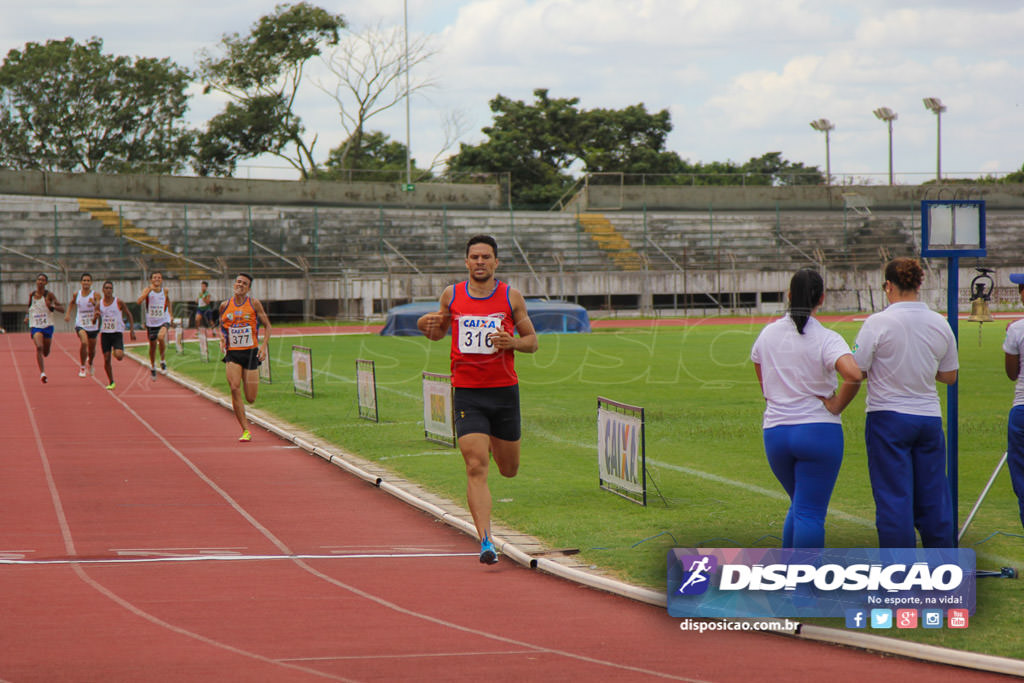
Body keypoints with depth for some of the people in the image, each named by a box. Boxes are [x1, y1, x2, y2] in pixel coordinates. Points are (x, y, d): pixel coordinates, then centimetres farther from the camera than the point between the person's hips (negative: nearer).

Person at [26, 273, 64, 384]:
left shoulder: (49, 295, -4)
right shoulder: (31, 295, 4)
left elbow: (62, 309, -6)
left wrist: (52, 306, -23)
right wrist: (27, 316, 9)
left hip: (48, 326, 0)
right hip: (35, 326, 0)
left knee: (46, 352, 10)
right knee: (39, 347, -25)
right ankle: (42, 373, -29)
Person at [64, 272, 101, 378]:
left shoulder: (95, 295, -10)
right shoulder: (77, 294, -1)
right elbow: (72, 303, 21)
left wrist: (95, 303, -42)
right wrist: (68, 314, 9)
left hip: (93, 326, 0)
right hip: (80, 325, 0)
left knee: (92, 349, 15)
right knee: (84, 343, -27)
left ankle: (90, 363, 50)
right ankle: (82, 368, -12)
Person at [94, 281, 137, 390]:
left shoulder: (119, 302, -5)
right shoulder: (99, 305, 4)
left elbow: (129, 315, 2)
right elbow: (95, 322, 9)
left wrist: (132, 330, -6)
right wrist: (96, 316, -14)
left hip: (117, 333, -3)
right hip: (105, 333, 3)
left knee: (118, 356, -22)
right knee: (106, 359, 2)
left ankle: (121, 352, 16)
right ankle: (111, 382, 17)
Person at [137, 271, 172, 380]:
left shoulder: (165, 291, -4)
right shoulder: (147, 290, -10)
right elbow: (139, 302, -28)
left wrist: (170, 315, 10)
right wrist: (150, 289, -34)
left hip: (163, 321, -1)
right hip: (151, 323, 1)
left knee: (161, 337, -29)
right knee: (153, 346, 11)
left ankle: (163, 361, -8)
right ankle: (152, 367, 36)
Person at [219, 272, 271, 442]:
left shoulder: (254, 303, 0)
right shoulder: (225, 305, 5)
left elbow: (267, 326, 6)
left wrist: (263, 346, -7)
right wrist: (222, 339, 1)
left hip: (251, 352, 0)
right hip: (232, 353, 1)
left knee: (251, 398, -3)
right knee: (235, 389, -21)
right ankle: (246, 430, -14)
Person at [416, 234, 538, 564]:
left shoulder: (511, 297, 0)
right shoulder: (451, 295, 2)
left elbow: (532, 340, 7)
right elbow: (440, 332, 19)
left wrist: (512, 342, -14)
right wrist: (428, 326, -4)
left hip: (504, 391, 1)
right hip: (467, 393, -1)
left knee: (509, 469, 15)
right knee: (476, 468, -13)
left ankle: (493, 442, 52)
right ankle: (486, 542, -14)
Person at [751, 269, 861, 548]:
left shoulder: (768, 334, 6)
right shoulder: (826, 339, -10)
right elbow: (853, 374, -27)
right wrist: (836, 406, -12)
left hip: (775, 432, 5)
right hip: (819, 431, -5)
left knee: (800, 506, 22)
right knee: (810, 512, -3)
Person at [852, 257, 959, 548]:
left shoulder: (877, 323, -11)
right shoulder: (940, 324, 2)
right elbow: (949, 376, 12)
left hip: (888, 418, -4)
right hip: (930, 417, 4)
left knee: (893, 499, 1)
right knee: (933, 500, 10)